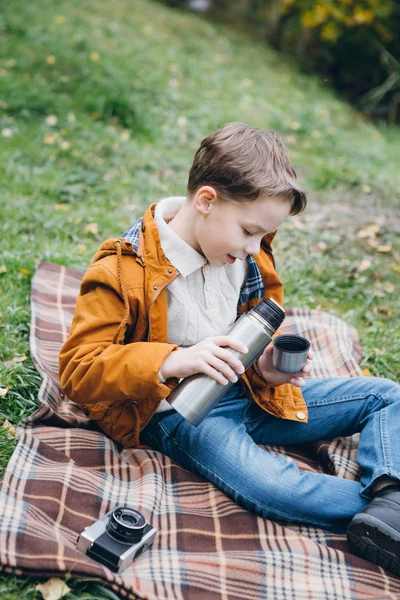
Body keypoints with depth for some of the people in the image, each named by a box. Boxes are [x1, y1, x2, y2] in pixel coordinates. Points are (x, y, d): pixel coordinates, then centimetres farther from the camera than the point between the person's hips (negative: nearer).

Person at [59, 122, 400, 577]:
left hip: (248, 395, 7)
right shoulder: (122, 271, -16)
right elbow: (76, 368, -19)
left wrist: (266, 368, -7)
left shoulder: (248, 258, 3)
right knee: (265, 485, -38)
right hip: (179, 414, -6)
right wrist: (171, 361, -34)